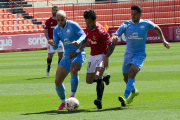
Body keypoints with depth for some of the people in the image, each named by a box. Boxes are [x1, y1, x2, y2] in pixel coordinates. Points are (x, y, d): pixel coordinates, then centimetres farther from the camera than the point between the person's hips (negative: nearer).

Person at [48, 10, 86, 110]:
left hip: (78, 54, -6)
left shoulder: (72, 25, -10)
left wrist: (78, 41, -35)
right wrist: (53, 44, -24)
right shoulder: (56, 30, 5)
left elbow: (83, 35, -14)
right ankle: (63, 102, 19)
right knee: (57, 81, -2)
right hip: (67, 56, 6)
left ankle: (72, 96, -25)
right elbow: (55, 46, 1)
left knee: (73, 70, -37)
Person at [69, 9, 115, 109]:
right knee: (89, 81, 13)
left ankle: (99, 101, -36)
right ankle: (105, 78, 43)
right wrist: (77, 51, 16)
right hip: (93, 56, 8)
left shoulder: (100, 31, -24)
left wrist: (106, 57, -37)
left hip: (102, 55, -8)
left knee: (97, 75, -31)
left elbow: (112, 44, -25)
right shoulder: (88, 28, 0)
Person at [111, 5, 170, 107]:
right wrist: (114, 38, -36)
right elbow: (116, 35, -11)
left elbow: (157, 28, 17)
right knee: (126, 77, 11)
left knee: (132, 73, -26)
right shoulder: (126, 25, -3)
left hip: (140, 53, -3)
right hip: (128, 53, 3)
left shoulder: (146, 24, -4)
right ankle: (134, 91, 44)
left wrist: (163, 40, 15)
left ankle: (126, 98, -33)